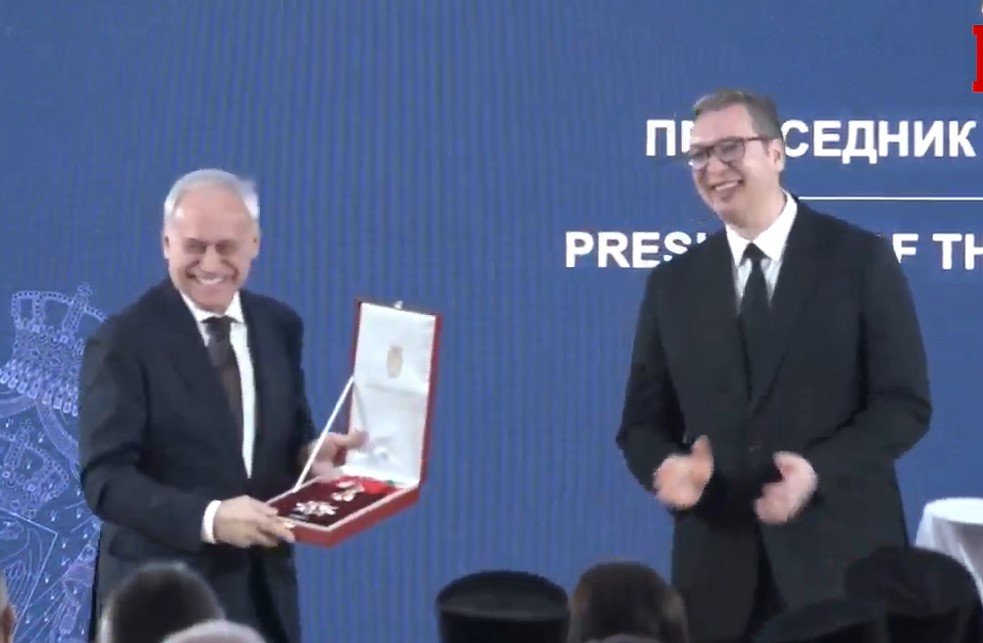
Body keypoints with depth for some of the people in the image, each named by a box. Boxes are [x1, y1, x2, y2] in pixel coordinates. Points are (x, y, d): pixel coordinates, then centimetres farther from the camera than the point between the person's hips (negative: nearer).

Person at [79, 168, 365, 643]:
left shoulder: (279, 326, 6)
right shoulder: (123, 342, -11)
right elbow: (104, 479, -17)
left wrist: (311, 456, -8)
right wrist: (209, 518, -30)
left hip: (266, 588, 5)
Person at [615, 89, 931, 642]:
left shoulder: (861, 260, -1)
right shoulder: (672, 284, 10)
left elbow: (906, 404, -4)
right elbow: (643, 422, 11)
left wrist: (817, 469, -19)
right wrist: (670, 468, -12)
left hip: (839, 556, -3)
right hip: (717, 566, 3)